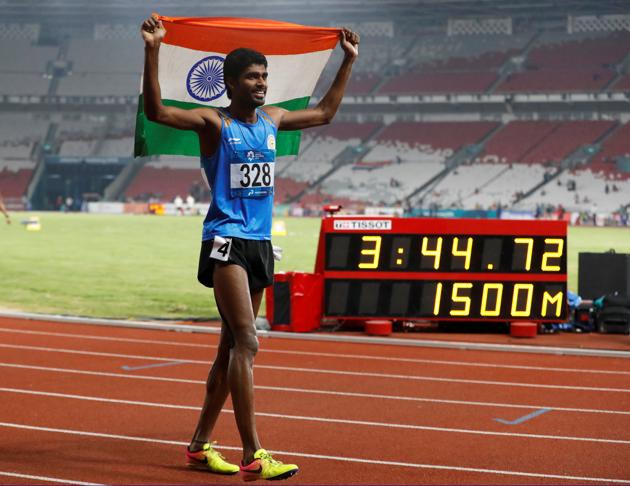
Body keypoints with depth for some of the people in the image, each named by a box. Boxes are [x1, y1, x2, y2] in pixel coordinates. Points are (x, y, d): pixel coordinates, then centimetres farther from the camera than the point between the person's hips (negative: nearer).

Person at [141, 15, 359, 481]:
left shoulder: (272, 119, 14)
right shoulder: (214, 123, -5)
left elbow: (324, 113, 29)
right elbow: (156, 110, -19)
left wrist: (348, 61, 28)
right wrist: (153, 51, -27)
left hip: (261, 243, 7)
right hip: (226, 241, -7)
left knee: (232, 345, 10)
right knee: (246, 341, -16)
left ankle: (200, 444, 20)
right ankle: (253, 456, -18)